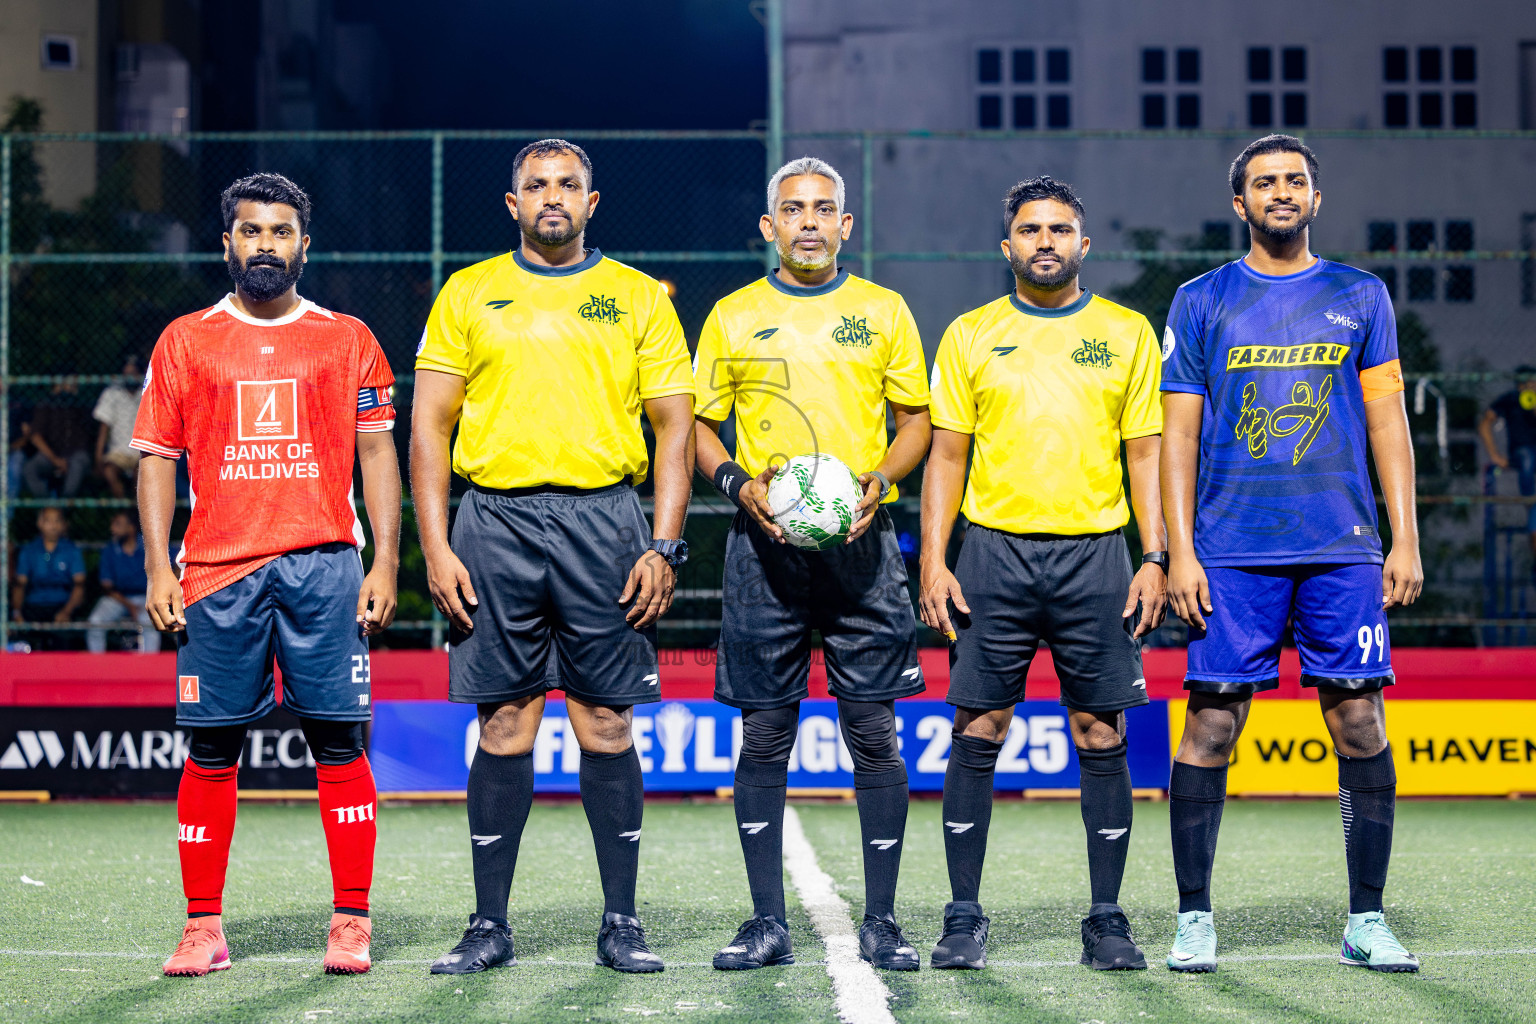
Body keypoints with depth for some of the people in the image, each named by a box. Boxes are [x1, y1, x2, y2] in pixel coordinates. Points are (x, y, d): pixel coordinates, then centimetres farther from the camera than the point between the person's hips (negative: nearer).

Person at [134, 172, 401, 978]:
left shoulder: (347, 339, 10)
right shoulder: (185, 340, 11)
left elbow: (377, 454, 8)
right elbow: (157, 458, 10)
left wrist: (385, 564, -1)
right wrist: (157, 569, 1)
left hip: (324, 564, -1)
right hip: (217, 570, 1)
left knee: (337, 740, -3)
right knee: (211, 748, 1)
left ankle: (351, 924, 2)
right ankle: (203, 929, 8)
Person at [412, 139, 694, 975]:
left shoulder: (638, 297, 9)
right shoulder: (467, 294, 10)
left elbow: (674, 425, 7)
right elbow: (430, 426, 7)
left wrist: (663, 545, -3)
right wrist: (435, 546, -2)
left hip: (602, 521, 0)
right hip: (495, 521, 0)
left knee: (606, 724, 0)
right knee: (503, 726, 2)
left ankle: (621, 924, 9)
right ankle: (489, 925, 10)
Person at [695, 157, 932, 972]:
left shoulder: (883, 311, 10)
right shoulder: (733, 316, 9)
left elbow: (917, 420, 12)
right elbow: (699, 425, 13)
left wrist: (879, 480, -6)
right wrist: (739, 484, -6)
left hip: (859, 542, 0)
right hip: (765, 543, 0)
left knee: (873, 729, -2)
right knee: (765, 734, 1)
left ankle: (881, 922, 6)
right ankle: (767, 922, 8)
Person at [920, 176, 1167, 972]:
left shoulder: (1126, 332, 9)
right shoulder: (970, 336, 8)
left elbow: (1146, 452, 8)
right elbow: (946, 454, 7)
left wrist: (1154, 557, -2)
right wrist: (933, 562, -2)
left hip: (1094, 553, 0)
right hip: (994, 551, 0)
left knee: (1101, 736, 1)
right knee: (977, 733, -1)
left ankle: (1107, 920, 10)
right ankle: (965, 918, 7)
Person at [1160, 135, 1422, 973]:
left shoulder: (1360, 297, 11)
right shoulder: (1201, 302, 7)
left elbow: (1388, 422, 10)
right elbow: (1178, 433, 5)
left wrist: (1405, 539, 1)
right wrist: (1179, 551, -3)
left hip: (1344, 551, 1)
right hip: (1232, 552, -1)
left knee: (1359, 724, 0)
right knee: (1210, 725, -3)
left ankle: (1365, 920, 10)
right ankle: (1194, 918, 8)